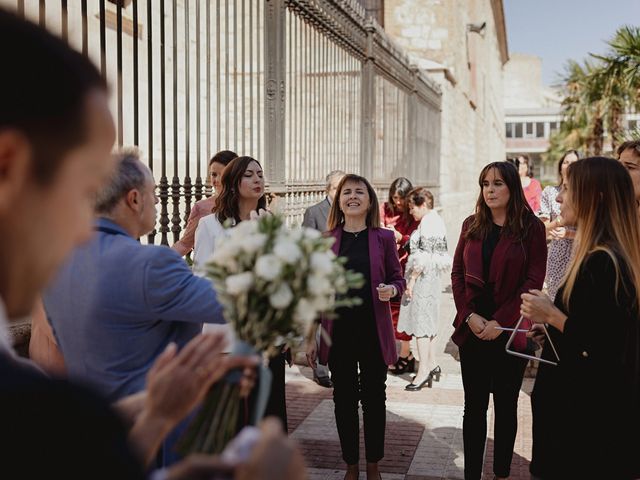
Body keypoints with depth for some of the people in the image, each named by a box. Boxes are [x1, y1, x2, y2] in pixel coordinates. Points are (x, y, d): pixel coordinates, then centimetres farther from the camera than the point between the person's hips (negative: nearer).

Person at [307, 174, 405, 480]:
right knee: (344, 398, 9)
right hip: (338, 332, 1)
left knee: (374, 397, 8)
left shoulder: (384, 238, 0)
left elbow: (397, 278, 7)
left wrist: (392, 289, -18)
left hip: (374, 331, -1)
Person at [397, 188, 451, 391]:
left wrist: (412, 279, -18)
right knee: (426, 321, 16)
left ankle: (423, 371, -1)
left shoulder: (428, 223, -17)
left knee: (421, 322, -5)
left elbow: (424, 256, -22)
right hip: (431, 277, 10)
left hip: (423, 278, -10)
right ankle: (432, 365, 23)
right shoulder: (435, 220, 15)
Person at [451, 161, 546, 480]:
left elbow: (533, 281, -9)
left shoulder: (531, 227, -4)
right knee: (474, 406, 6)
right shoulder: (472, 225, 8)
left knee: (506, 406, 9)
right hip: (472, 330, 3)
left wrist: (500, 321, -15)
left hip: (510, 331, -3)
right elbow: (457, 273, 6)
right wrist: (469, 315, -8)